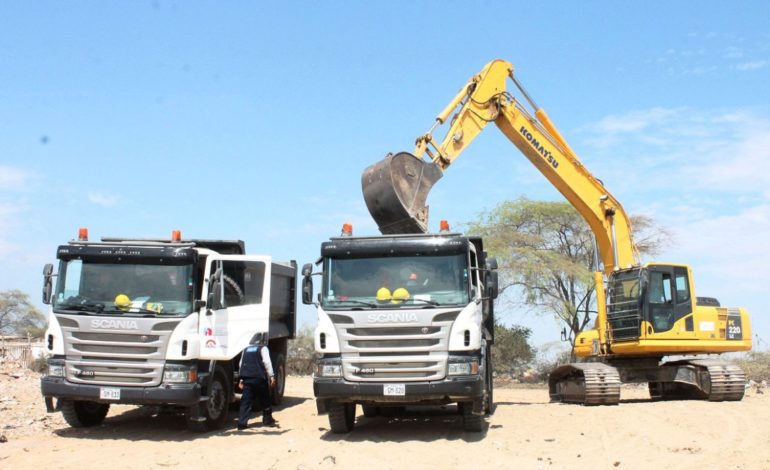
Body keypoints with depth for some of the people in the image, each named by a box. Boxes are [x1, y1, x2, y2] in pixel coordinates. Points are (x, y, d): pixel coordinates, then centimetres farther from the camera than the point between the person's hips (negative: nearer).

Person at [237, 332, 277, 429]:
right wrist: (271, 376, -12)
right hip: (259, 379, -4)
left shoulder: (246, 349, 18)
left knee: (246, 401, 1)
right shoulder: (263, 348, 1)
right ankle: (267, 420, 22)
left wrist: (242, 379, 20)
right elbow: (267, 363, -10)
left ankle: (242, 423, -7)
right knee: (264, 400, 11)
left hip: (247, 379, 4)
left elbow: (241, 364, 17)